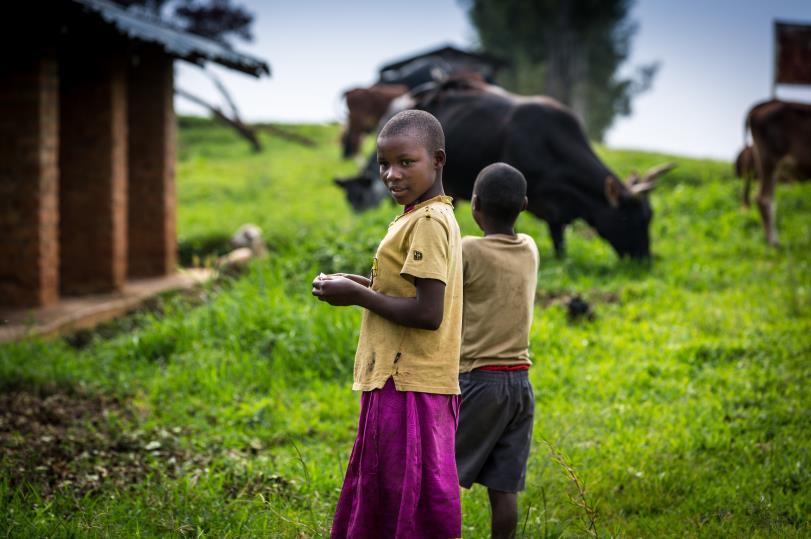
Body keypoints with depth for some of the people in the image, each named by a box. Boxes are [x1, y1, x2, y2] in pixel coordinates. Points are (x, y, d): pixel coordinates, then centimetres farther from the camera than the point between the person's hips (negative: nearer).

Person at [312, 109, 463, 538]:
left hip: (408, 390, -10)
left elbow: (427, 312, -22)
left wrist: (357, 295, -12)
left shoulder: (427, 222, -14)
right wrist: (361, 284, 9)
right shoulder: (436, 217, 16)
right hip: (405, 383, 10)